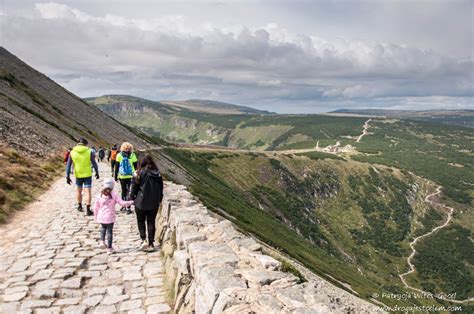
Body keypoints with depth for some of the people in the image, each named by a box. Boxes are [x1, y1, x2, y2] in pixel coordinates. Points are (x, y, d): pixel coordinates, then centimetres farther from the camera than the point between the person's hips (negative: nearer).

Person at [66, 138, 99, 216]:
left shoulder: (72, 152, -4)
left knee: (79, 190, 21)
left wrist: (67, 176, 1)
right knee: (88, 191, -1)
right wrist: (97, 173, 10)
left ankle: (80, 206, 35)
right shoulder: (89, 152, -9)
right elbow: (94, 163, -3)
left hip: (78, 175, 2)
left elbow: (68, 165, -3)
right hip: (87, 175, -2)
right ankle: (88, 210, -6)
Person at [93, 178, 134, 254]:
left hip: (101, 217, 3)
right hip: (110, 217, -3)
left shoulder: (99, 195, -2)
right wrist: (131, 202, -2)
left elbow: (95, 207, 4)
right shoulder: (114, 195, -12)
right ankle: (109, 248, 15)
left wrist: (95, 216, 17)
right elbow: (122, 203, -14)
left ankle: (102, 240, 12)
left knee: (103, 227, 30)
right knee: (109, 231, 8)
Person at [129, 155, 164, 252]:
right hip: (154, 203, 3)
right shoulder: (157, 174, 1)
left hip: (141, 202, -3)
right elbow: (161, 188, 7)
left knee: (141, 221, 15)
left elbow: (134, 188, -5)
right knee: (151, 222, 11)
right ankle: (151, 243, 13)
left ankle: (144, 240, -1)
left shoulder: (138, 173, -9)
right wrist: (159, 200, 16)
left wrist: (132, 198, 7)